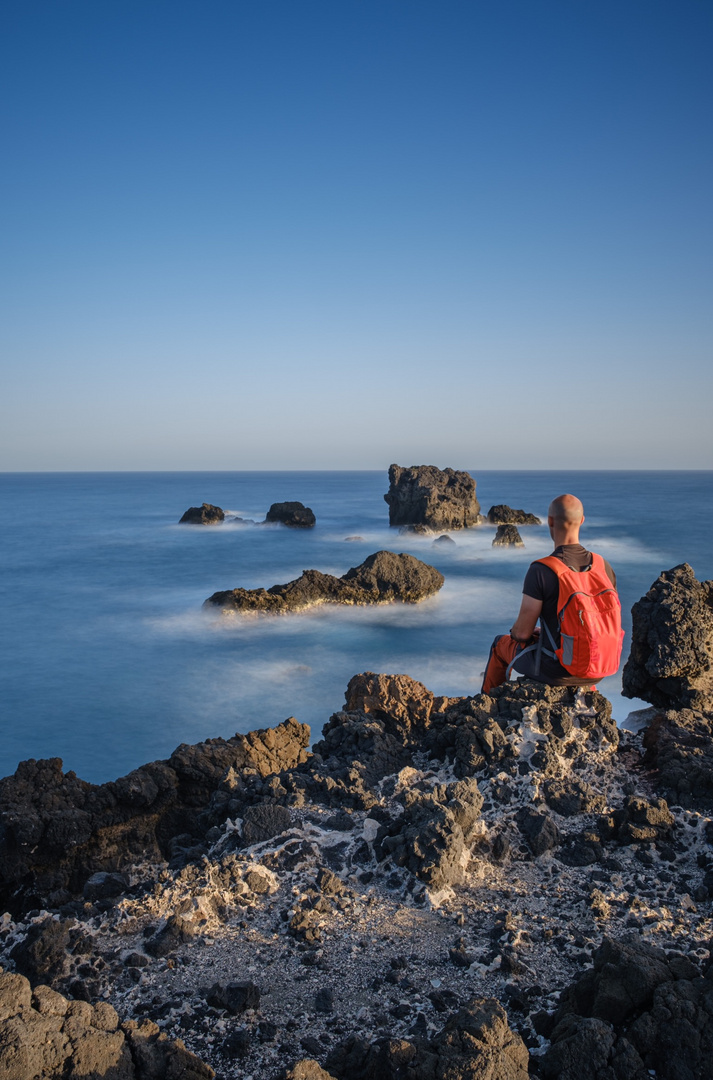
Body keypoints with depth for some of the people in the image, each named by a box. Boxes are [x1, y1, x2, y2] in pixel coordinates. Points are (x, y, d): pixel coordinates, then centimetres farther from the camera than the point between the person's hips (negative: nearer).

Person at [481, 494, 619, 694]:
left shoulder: (540, 570, -21)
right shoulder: (603, 566, -6)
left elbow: (522, 632, -18)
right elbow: (613, 622, 7)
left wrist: (515, 631, 8)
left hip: (555, 672, -4)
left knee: (501, 644, 26)